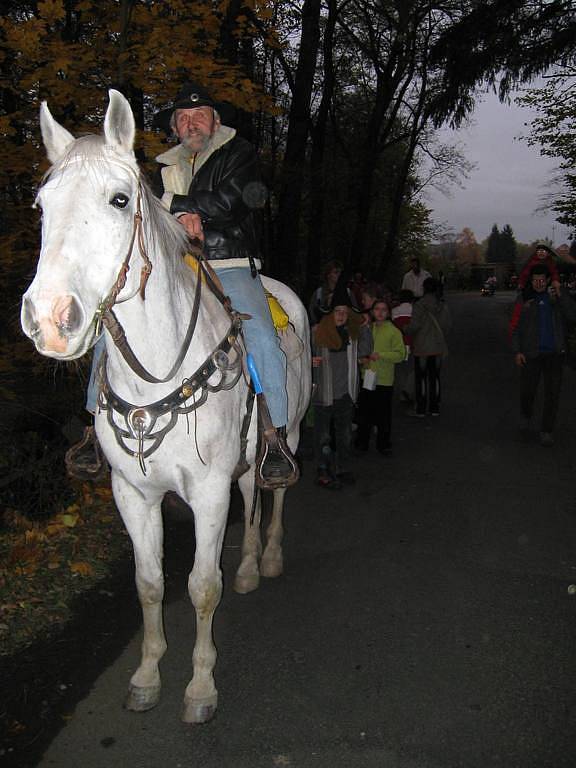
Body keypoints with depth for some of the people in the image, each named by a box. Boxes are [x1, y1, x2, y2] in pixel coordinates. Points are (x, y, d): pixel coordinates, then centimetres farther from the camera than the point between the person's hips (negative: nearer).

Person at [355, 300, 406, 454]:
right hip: (366, 378, 4)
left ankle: (383, 444, 19)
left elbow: (400, 354, -10)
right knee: (364, 412, 10)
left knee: (383, 415, 3)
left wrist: (380, 355, -19)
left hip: (384, 380, -4)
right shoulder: (367, 329, 8)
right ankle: (361, 443, 23)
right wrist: (361, 358, 0)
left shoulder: (394, 331, -6)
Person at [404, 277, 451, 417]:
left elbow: (414, 325, -18)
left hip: (422, 346, -4)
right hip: (438, 347, 4)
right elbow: (448, 324, 2)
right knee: (435, 376, 12)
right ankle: (434, 408, 16)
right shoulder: (443, 306, -1)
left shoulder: (419, 305, -14)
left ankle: (421, 408, 7)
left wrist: (405, 330, 2)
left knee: (421, 377, 4)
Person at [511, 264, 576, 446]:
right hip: (532, 353, 0)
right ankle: (525, 416, 34)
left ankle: (547, 431, 15)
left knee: (552, 392, 2)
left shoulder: (559, 296, 4)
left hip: (554, 353, 1)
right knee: (527, 390, 2)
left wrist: (560, 296, -18)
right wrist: (517, 351, -5)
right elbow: (516, 328, 5)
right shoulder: (526, 300, 2)